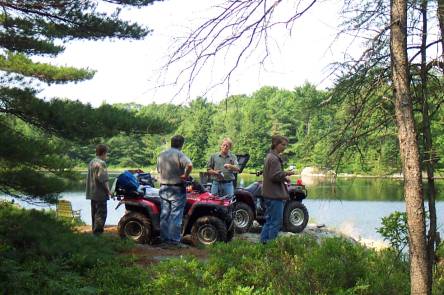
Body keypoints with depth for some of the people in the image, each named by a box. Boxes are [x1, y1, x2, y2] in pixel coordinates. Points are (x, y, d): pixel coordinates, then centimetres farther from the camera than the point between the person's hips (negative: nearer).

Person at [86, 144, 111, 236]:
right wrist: (108, 190, -14)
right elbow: (103, 179, -22)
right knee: (101, 213, -6)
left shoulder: (91, 162, 13)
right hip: (100, 194, -9)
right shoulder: (101, 163, -16)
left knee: (94, 213, 15)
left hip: (92, 193, 9)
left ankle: (94, 231, 22)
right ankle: (98, 232, -9)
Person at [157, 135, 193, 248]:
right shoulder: (179, 154, -13)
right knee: (176, 215, -4)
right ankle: (174, 240, -4)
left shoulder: (161, 155, 10)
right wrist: (185, 176, -16)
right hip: (177, 189, -7)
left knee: (164, 214, 11)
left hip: (163, 188, 7)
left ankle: (164, 238, 16)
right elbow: (189, 165, -29)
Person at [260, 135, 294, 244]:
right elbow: (275, 176, -23)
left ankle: (263, 242, 19)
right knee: (276, 222, -6)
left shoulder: (271, 157, 18)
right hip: (275, 195, -11)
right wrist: (286, 173, -10)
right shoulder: (274, 159, -16)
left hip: (271, 195, 11)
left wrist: (284, 177, 10)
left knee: (269, 221, 15)